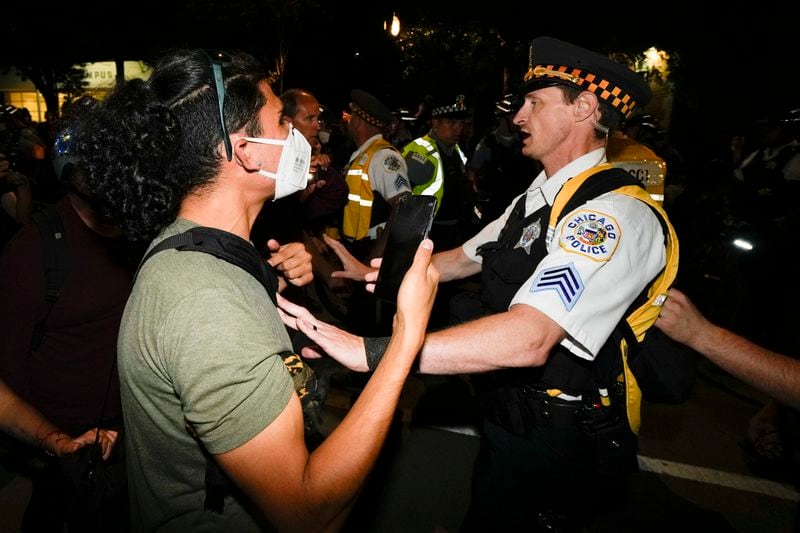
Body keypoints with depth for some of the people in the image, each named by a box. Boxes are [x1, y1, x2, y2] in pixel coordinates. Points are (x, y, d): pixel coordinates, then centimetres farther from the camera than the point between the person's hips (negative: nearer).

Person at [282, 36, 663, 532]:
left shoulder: (614, 213, -27)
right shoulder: (540, 196, 4)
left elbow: (527, 338, -39)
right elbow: (465, 258, 11)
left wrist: (371, 350, -43)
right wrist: (369, 272, 3)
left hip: (556, 446, -8)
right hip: (508, 417, 8)